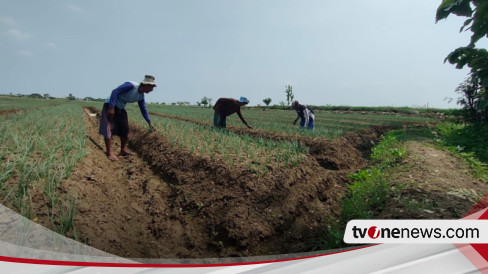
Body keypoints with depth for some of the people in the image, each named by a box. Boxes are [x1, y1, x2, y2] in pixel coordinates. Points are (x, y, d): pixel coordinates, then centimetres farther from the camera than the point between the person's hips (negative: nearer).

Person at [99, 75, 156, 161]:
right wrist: (111, 107, -30)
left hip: (121, 108, 8)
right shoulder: (131, 85, -23)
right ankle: (109, 153, -10)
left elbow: (143, 109, 12)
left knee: (125, 129, 9)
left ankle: (123, 150, 22)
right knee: (109, 129, -13)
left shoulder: (141, 96, 1)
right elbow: (115, 92, -26)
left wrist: (149, 122, 10)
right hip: (110, 105, -8)